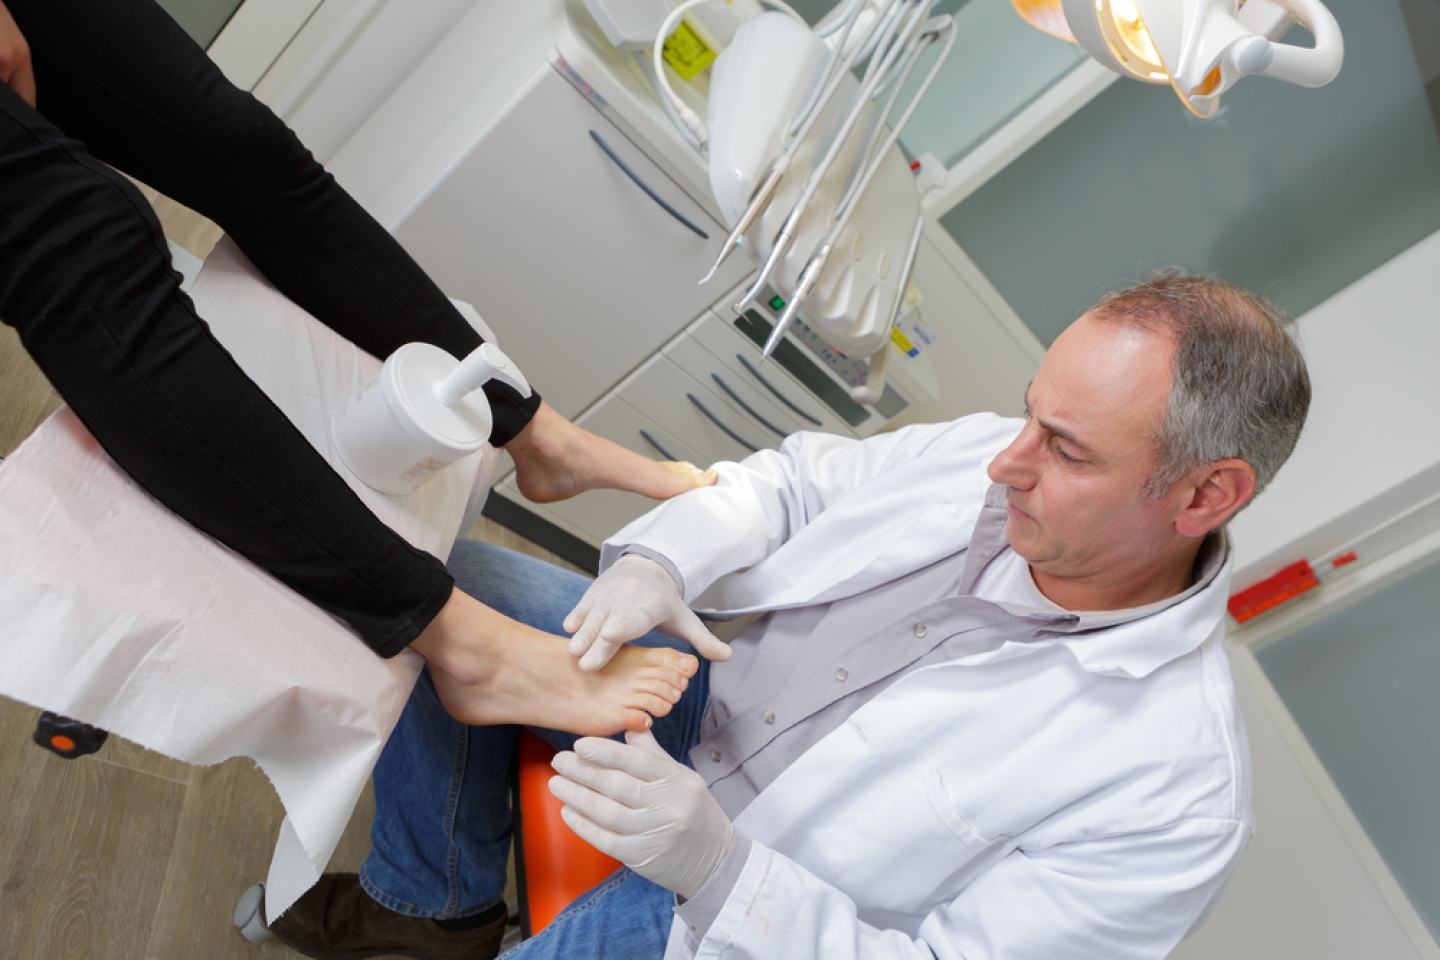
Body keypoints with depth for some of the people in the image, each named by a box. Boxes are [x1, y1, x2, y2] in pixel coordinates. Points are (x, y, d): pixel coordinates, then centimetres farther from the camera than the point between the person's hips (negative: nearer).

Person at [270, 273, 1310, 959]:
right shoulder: (986, 456, -11)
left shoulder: (1178, 793, -24)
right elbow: (801, 479, 2)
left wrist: (715, 868, -35)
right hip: (704, 716, 6)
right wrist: (661, 561, -18)